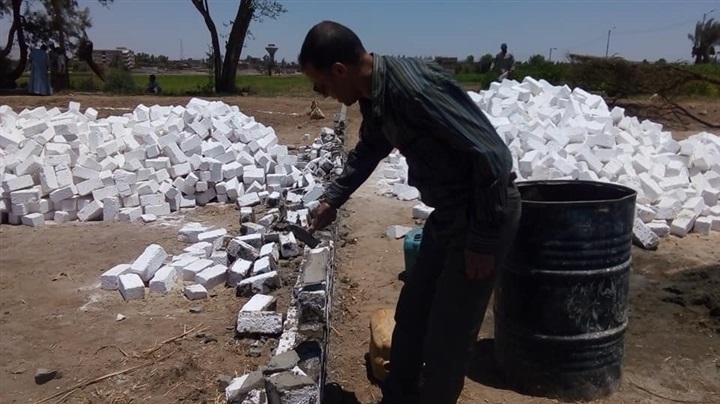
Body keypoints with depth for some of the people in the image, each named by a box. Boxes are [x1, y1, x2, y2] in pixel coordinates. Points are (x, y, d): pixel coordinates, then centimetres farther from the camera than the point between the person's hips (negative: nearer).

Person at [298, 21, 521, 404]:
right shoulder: (374, 96, 3)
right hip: (448, 212, 9)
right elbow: (367, 152, 24)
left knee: (447, 336, 2)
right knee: (410, 316, 18)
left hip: (485, 213, -9)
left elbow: (491, 155, -26)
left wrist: (483, 238, -20)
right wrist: (332, 199, 22)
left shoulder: (415, 86, -27)